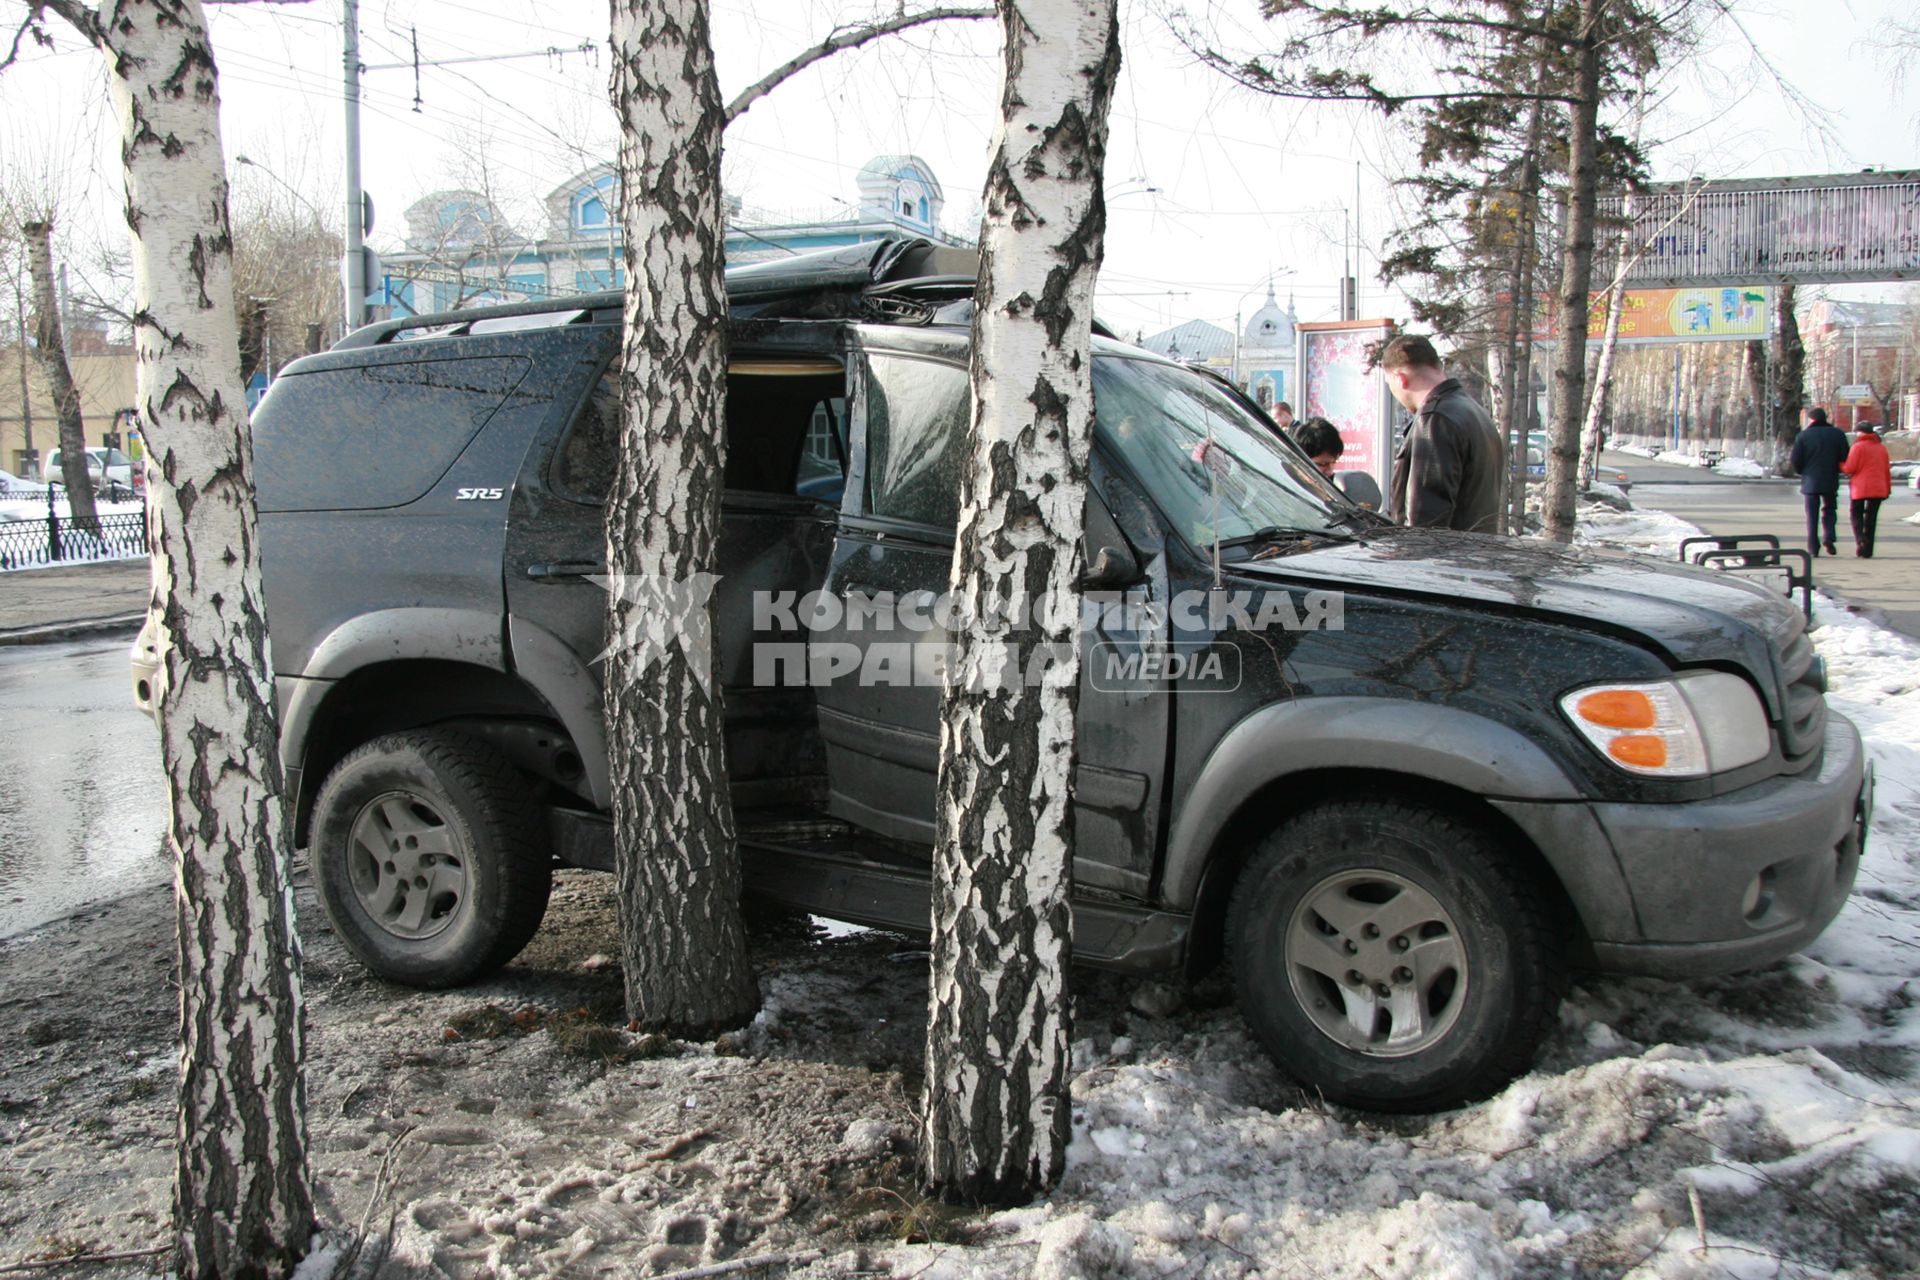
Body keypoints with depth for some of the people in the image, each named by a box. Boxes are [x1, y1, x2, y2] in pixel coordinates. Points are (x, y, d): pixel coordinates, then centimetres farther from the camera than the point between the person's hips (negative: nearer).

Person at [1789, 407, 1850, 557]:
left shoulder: (1803, 436, -5)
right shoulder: (1837, 434, 3)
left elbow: (1795, 461, -6)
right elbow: (1845, 459, 0)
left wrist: (1802, 472, 13)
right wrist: (1835, 470, 16)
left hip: (1810, 481, -2)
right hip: (1831, 481, 2)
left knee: (1812, 516, 4)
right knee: (1829, 510, 17)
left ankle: (1813, 548, 0)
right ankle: (1829, 538, -6)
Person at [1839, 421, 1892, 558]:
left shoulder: (1858, 446, -6)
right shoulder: (1882, 448, 11)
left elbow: (1849, 468, -11)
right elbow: (1887, 470, 12)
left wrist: (1840, 464, 10)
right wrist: (1887, 489, 17)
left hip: (1860, 488, -4)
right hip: (1878, 489, 4)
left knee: (1855, 514, 9)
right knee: (1871, 517, 8)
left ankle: (1860, 539, -17)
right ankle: (1867, 551, 8)